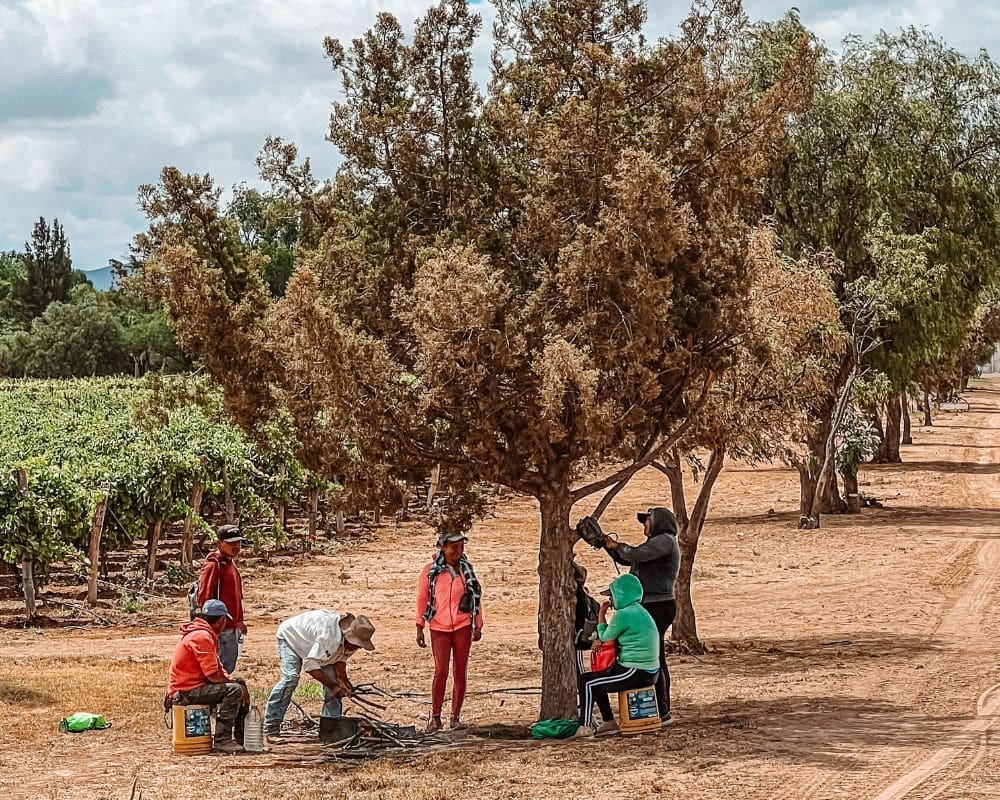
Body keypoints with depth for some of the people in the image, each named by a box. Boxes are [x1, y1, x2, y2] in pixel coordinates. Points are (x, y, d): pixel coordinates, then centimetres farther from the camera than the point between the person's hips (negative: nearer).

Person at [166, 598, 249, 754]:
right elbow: (213, 675, -23)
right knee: (234, 690, -24)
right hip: (185, 692, -11)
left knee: (240, 686, 14)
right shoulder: (201, 637, -19)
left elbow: (218, 668, 18)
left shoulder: (206, 634, 16)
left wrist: (231, 679, 1)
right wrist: (233, 681, -8)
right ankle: (221, 739, -22)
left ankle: (241, 737, 18)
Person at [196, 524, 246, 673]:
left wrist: (239, 622, 23)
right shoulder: (213, 565, -16)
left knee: (229, 666, 15)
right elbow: (204, 599, -21)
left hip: (232, 627, 10)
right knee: (224, 667, -9)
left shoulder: (230, 563, 14)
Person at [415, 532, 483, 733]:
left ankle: (456, 717, 9)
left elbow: (477, 597, 11)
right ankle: (435, 717, 0)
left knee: (461, 671, 3)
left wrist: (478, 626, 8)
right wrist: (420, 628, 2)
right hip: (439, 628, -2)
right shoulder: (430, 571, 0)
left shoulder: (466, 570, 6)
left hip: (463, 626, 2)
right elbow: (422, 598, 4)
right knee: (441, 671, -9)